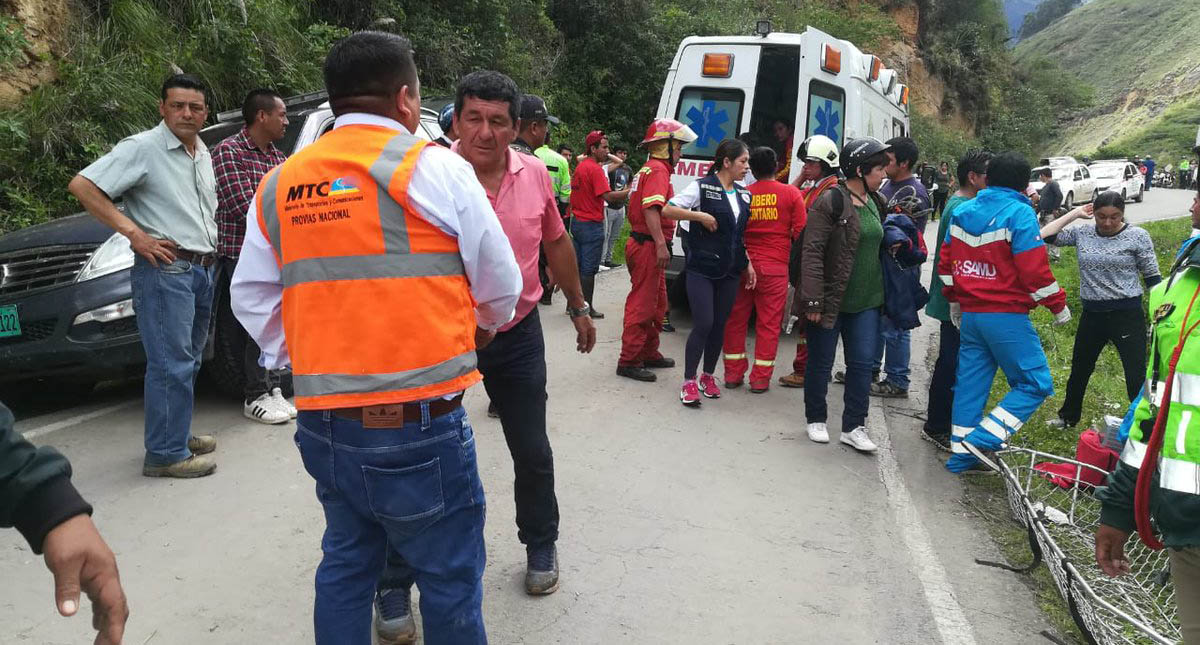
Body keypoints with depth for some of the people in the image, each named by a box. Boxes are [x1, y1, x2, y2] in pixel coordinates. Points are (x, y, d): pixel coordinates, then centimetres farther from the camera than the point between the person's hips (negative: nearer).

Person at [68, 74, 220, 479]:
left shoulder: (203, 154, 16)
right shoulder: (142, 148, -8)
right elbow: (82, 185, -15)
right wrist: (134, 233, -19)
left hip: (203, 268, 8)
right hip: (165, 267, -8)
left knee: (188, 361, 16)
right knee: (171, 364, -9)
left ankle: (176, 434, 28)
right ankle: (165, 453, -3)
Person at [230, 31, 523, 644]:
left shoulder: (278, 184, 8)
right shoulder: (434, 168, -6)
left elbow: (252, 298, 11)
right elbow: (500, 285, 0)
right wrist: (480, 328, 20)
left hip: (323, 425, 6)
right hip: (420, 427, -5)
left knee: (345, 569, 21)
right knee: (449, 580, 8)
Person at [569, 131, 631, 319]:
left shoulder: (580, 166, 13)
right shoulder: (595, 169, -15)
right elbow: (608, 196, -23)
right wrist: (630, 191, -16)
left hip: (576, 222, 9)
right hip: (592, 224, -9)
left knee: (577, 265, 14)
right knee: (589, 269, -3)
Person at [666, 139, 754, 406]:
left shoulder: (743, 194, 13)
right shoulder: (702, 187, -7)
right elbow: (668, 209, -12)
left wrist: (748, 263, 14)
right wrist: (701, 215, -18)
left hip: (729, 272, 6)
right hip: (701, 270, -6)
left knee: (719, 324, 10)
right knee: (703, 324, -10)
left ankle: (708, 376, 25)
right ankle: (689, 381, 2)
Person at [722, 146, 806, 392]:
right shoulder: (791, 193, -2)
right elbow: (800, 231, -2)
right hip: (774, 267, -1)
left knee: (736, 319, 12)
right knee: (769, 323, 6)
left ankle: (733, 373, 17)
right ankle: (760, 378, 8)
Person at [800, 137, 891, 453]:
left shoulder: (874, 202, 10)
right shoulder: (831, 202, -14)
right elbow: (812, 252, -18)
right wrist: (813, 299, -21)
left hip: (866, 302, 7)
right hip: (831, 301, -7)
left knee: (862, 364, 6)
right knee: (821, 363, 8)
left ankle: (853, 427, 15)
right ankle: (816, 420, 26)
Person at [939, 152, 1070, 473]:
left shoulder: (962, 212, 10)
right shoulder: (1020, 213, -10)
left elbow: (946, 262, 14)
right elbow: (1034, 268, -15)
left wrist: (954, 301, 25)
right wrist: (1058, 304, -2)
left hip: (969, 313, 7)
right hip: (1006, 315, -7)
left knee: (970, 381, 13)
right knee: (1035, 384, 1)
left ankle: (961, 451, 17)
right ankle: (981, 440, -9)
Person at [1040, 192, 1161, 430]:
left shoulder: (1137, 236, -7)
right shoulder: (1081, 234, 1)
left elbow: (1152, 278, -3)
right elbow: (1044, 235, -8)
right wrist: (1075, 213, -5)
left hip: (1127, 316, -4)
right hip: (1092, 316, 4)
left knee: (1136, 377, -4)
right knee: (1079, 371, 20)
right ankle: (1068, 417, 41)